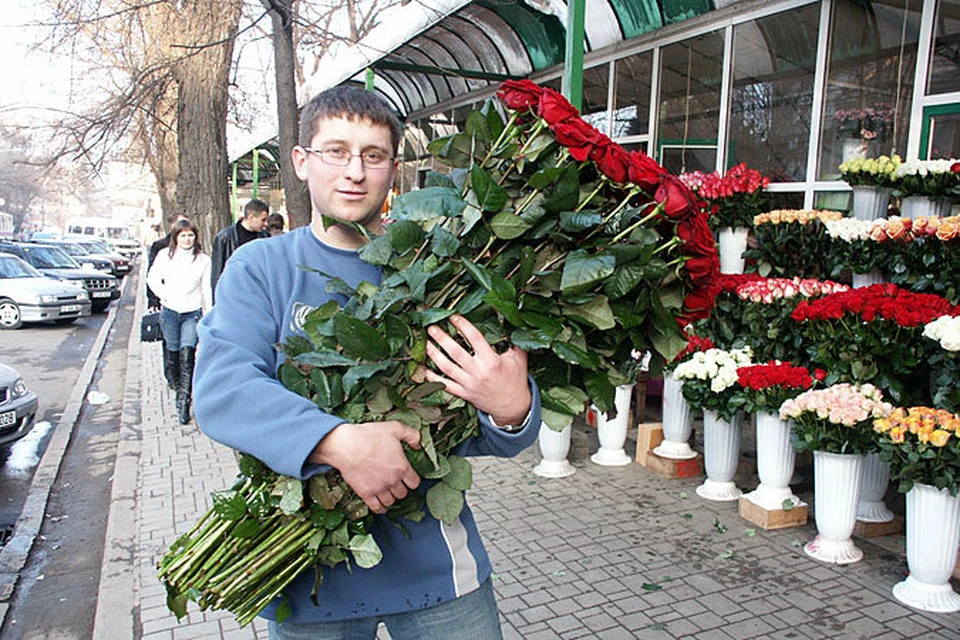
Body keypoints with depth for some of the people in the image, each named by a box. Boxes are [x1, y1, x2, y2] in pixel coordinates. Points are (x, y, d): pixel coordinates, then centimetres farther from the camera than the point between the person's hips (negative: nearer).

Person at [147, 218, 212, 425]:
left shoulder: (203, 260, 2)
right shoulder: (164, 255, 5)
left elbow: (207, 290, 5)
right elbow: (153, 278, 13)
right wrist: (164, 294, -4)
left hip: (192, 313, -2)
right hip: (169, 311, 2)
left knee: (187, 354, -15)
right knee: (173, 354, 10)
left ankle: (183, 402, -15)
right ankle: (178, 389, 31)